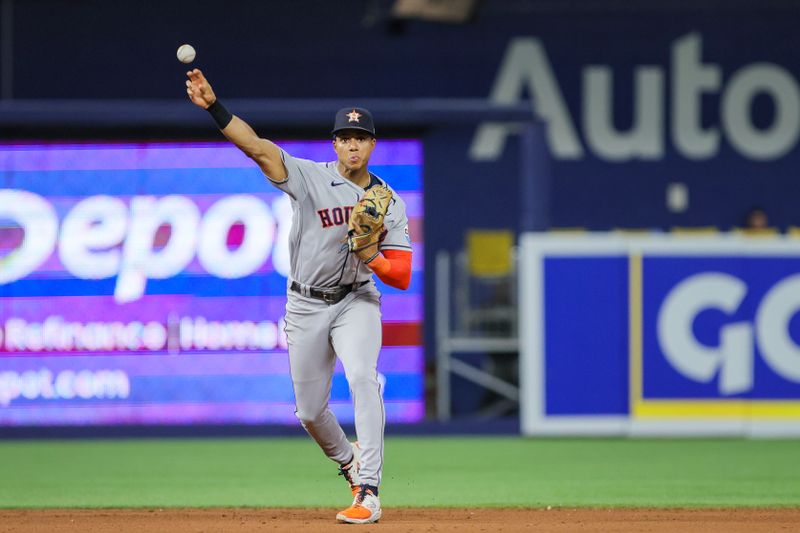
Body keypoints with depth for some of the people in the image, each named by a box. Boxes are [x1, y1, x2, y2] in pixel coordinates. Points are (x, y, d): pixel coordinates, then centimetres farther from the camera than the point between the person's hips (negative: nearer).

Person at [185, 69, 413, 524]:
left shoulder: (390, 203, -3)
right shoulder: (310, 178, -9)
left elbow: (403, 277, -6)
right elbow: (257, 147, -24)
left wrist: (371, 257, -27)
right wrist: (213, 106, -38)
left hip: (357, 301, -1)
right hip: (306, 306, 1)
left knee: (362, 377, -27)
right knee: (310, 410, 6)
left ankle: (368, 494, -30)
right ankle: (348, 461, 40)